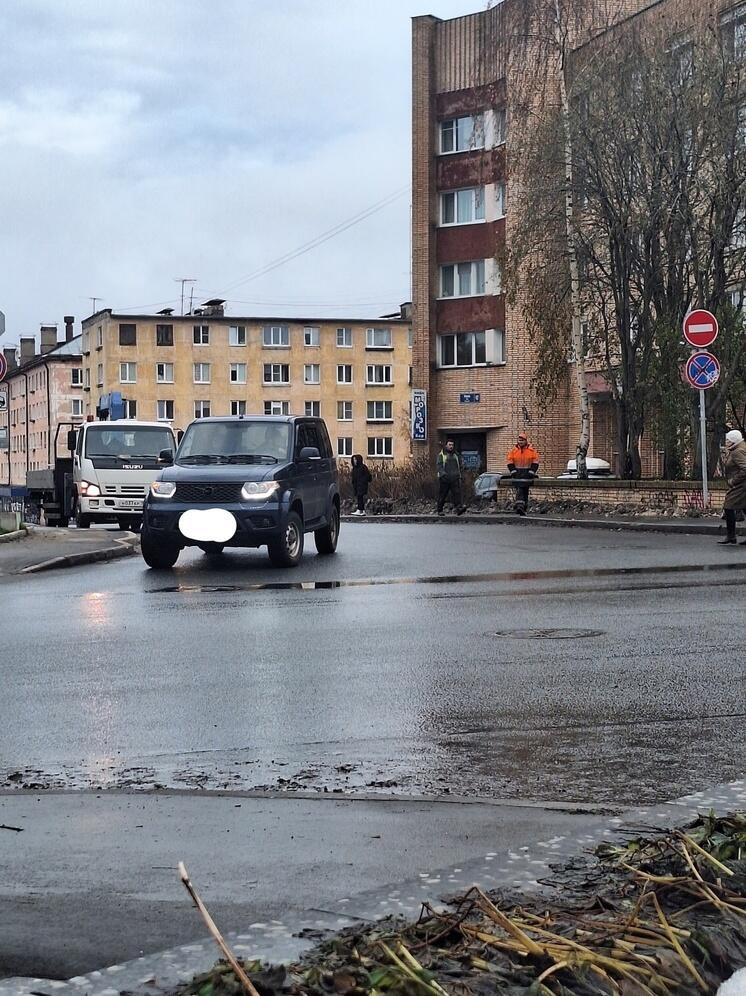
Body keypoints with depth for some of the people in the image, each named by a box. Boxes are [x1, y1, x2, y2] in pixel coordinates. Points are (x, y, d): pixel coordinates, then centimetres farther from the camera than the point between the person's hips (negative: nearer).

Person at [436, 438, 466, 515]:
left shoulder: (456, 455, 16)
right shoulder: (441, 455, 3)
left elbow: (459, 466, 24)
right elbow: (439, 466, -9)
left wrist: (459, 475, 18)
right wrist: (443, 473, -25)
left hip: (455, 478, 3)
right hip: (444, 479, -2)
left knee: (457, 493, -13)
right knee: (442, 495, 4)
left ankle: (459, 508, -26)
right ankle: (440, 510, 15)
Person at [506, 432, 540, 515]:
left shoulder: (531, 450, 0)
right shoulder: (514, 450, 3)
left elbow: (535, 462, 1)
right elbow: (510, 462, 6)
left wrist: (531, 471, -8)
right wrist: (513, 471, -5)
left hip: (527, 473, 0)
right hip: (517, 473, 0)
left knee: (525, 491, 7)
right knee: (519, 491, -12)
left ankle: (524, 509, 15)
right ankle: (519, 506, -22)